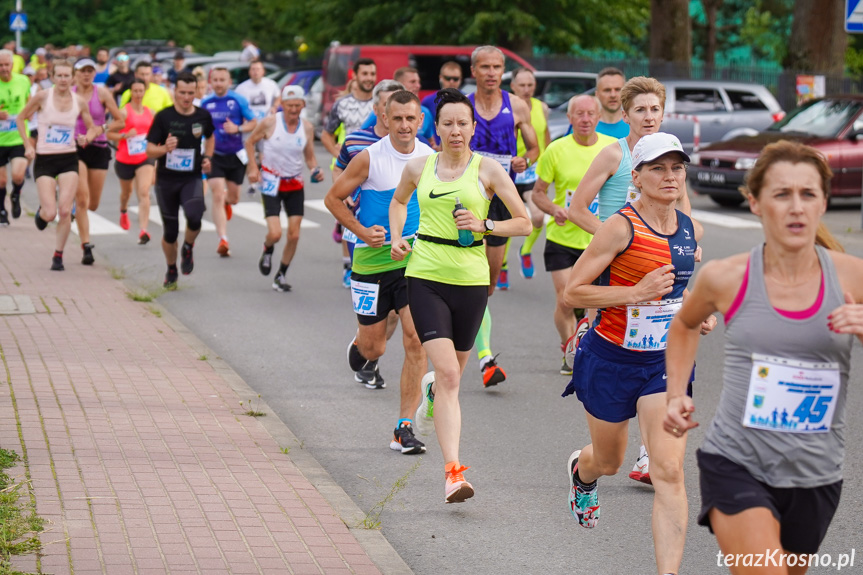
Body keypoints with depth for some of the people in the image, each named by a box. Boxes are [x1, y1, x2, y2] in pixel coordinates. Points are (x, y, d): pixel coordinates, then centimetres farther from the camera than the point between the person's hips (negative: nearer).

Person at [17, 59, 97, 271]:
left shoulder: (79, 102, -1)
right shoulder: (42, 97, -8)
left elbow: (92, 127, 14)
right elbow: (21, 118, 4)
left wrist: (87, 137, -9)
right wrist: (28, 145, -6)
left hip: (69, 160, 2)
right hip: (44, 159, -2)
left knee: (65, 211, -10)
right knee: (50, 214, -9)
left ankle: (58, 256, 6)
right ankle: (42, 211, 31)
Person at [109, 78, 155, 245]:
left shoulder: (150, 113, 4)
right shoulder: (124, 111, -9)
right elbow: (109, 134, -11)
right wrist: (125, 135, -26)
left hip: (145, 159, 1)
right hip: (125, 160, -1)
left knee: (144, 193, -17)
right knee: (126, 191, 21)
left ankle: (143, 231, -24)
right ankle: (123, 211, 57)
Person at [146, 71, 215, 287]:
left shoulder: (203, 116, 0)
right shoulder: (164, 117, -8)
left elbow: (210, 137, 23)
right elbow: (149, 151, -6)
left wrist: (207, 157, 6)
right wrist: (165, 148, -27)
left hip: (192, 179, 0)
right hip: (166, 180, 0)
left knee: (194, 218, -27)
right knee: (170, 231, 6)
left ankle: (188, 248, 6)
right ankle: (171, 270, 32)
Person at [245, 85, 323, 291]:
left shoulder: (307, 127, -3)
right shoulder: (269, 123, -12)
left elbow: (310, 157, 8)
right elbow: (250, 142, 3)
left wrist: (315, 170, -13)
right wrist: (253, 168, -7)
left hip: (295, 184, 3)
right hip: (272, 183, -3)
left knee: (294, 235, -1)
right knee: (275, 233, -15)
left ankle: (281, 276, 17)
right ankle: (267, 251, 23)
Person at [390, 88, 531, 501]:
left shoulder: (487, 169, 0)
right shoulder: (419, 168, 5)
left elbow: (524, 223, 2)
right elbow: (398, 200, 27)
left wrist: (484, 225, -13)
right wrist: (397, 237, 11)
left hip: (470, 280, 1)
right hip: (425, 276, -1)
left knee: (453, 374, 14)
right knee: (448, 373, -15)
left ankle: (432, 392, 53)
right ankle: (453, 471, -18)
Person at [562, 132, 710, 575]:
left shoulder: (691, 230, 3)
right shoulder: (621, 227, -16)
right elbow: (572, 293, -16)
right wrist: (637, 293, -25)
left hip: (666, 360, 3)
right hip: (612, 357, -3)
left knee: (669, 470, -13)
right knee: (609, 462, 18)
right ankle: (581, 470, 57)